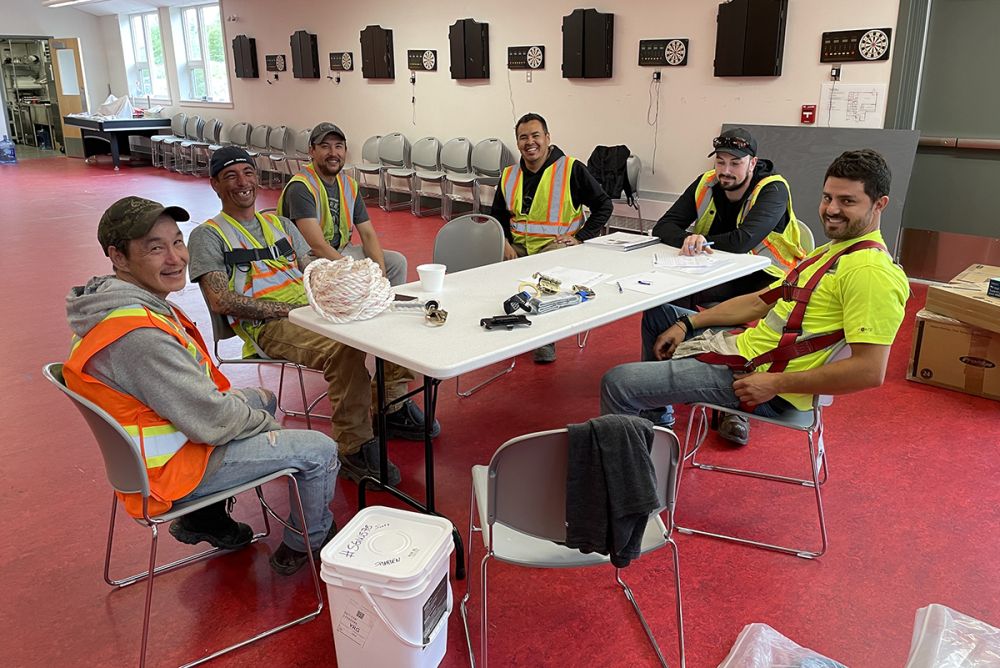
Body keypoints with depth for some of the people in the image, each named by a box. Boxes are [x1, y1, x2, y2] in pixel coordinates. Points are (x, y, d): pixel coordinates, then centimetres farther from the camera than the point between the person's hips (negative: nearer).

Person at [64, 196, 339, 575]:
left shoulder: (125, 302, 0)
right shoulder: (139, 336, -33)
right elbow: (212, 422, -28)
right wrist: (267, 424, -8)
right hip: (171, 471, -10)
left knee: (262, 398, 29)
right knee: (320, 451, -6)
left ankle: (205, 517, 28)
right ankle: (307, 544, 21)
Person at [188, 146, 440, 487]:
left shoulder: (280, 224, 25)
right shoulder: (207, 235, 5)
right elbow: (220, 301, -7)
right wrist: (284, 309, -15)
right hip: (266, 325, -6)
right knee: (346, 349, -35)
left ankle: (392, 406, 4)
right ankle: (352, 449, -22)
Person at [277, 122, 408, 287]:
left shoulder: (349, 185, 6)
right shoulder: (300, 187, -18)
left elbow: (368, 234, 4)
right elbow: (317, 245, -25)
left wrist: (381, 274, -13)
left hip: (342, 251, 7)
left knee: (397, 261, 2)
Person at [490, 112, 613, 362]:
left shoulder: (571, 169, -2)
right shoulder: (509, 175, 12)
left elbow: (604, 205, 1)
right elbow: (498, 217, 21)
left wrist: (580, 238, -9)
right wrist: (504, 243, 0)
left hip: (556, 246, -4)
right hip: (517, 246, 4)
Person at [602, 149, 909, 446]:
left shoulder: (872, 271, -18)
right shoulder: (829, 252, 14)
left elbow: (870, 371, -25)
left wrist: (776, 383, -22)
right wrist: (686, 324, 8)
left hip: (754, 375, -10)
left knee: (617, 382, -17)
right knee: (656, 314, 29)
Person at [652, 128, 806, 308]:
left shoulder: (773, 190, -15)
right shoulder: (706, 184, -1)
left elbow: (742, 241, -29)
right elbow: (662, 227, -6)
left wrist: (697, 240, -18)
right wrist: (688, 239, -28)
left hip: (767, 277, -4)